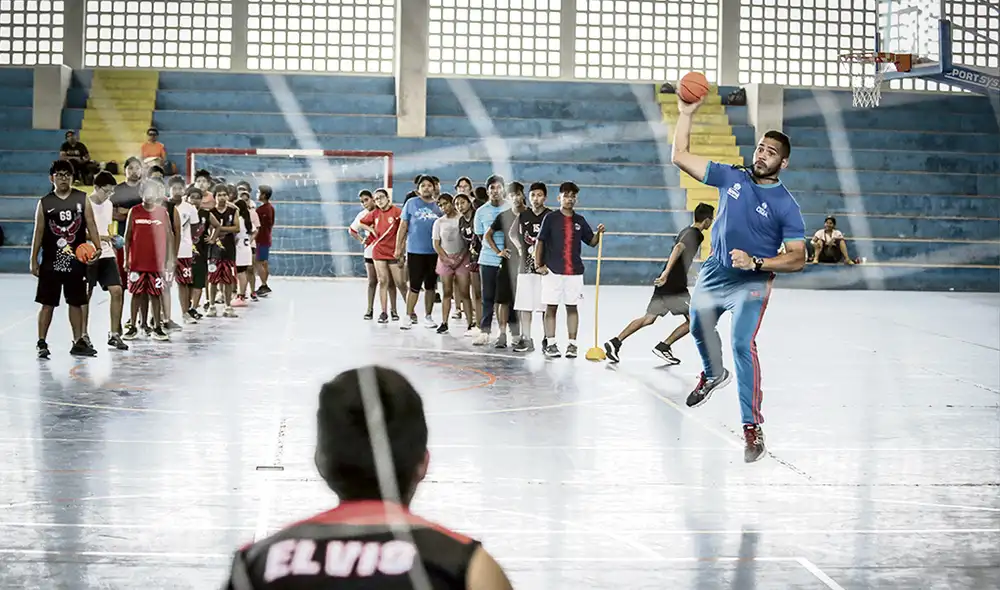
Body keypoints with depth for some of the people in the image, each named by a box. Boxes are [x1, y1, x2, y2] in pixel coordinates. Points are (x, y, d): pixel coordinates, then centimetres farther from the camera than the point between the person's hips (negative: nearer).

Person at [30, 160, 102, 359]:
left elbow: (91, 226, 4)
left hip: (76, 260, 2)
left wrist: (98, 247, -10)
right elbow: (38, 233, 3)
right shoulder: (44, 203, 2)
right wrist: (33, 261, 1)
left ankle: (78, 342, 17)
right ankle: (41, 343, 7)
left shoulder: (82, 199, 4)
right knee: (47, 304, 1)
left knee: (76, 303, 9)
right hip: (51, 262, -2)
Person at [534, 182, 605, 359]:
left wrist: (599, 233, -5)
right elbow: (540, 242, 1)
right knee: (551, 307, -1)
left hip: (575, 271, 3)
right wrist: (538, 264, -6)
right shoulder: (551, 218, 0)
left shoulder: (579, 220, 11)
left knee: (572, 307, 5)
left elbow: (592, 242, 15)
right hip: (553, 270, -3)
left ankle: (572, 344, 8)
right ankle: (550, 344, 4)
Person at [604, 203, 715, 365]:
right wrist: (666, 274, -38)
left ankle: (615, 342, 6)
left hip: (664, 284, 9)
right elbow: (678, 248, -29)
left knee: (649, 318, 12)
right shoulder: (695, 234, -12)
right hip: (674, 286, -9)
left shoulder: (687, 231, 17)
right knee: (693, 320, -1)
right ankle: (663, 347, -1)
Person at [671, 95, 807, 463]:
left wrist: (756, 263, -27)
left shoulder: (785, 205, -12)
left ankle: (752, 427, -19)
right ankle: (713, 375, 58)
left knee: (742, 344, -22)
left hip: (751, 283, -6)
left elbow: (797, 259, -14)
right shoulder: (731, 178, -1)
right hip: (714, 274, 6)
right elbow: (681, 157, -1)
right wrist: (686, 114, -8)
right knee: (700, 329, 24)